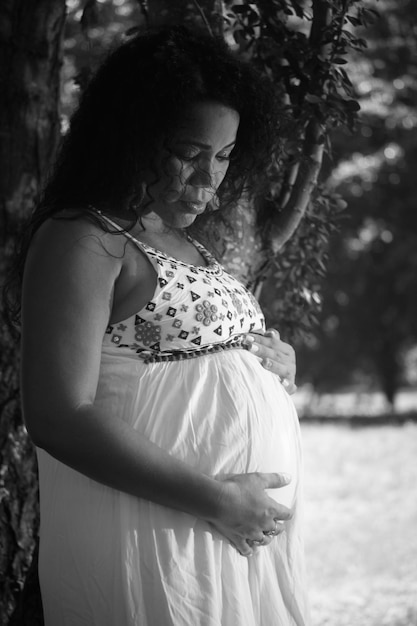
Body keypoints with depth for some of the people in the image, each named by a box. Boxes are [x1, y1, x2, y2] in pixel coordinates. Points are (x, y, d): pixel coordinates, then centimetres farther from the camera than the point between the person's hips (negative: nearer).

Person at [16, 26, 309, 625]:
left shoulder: (186, 240, 15)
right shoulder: (82, 240, -11)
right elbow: (61, 418, -20)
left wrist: (278, 361, 3)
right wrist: (217, 500, -20)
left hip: (252, 528, 8)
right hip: (155, 544, -8)